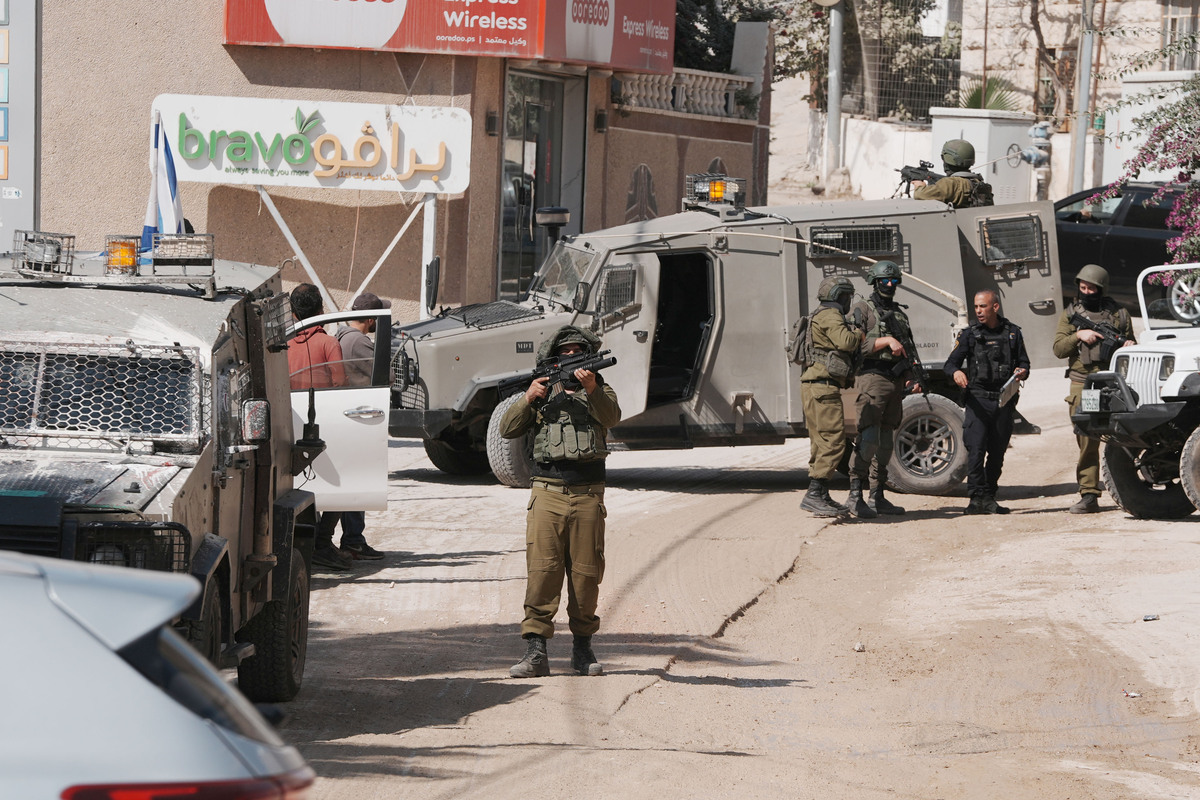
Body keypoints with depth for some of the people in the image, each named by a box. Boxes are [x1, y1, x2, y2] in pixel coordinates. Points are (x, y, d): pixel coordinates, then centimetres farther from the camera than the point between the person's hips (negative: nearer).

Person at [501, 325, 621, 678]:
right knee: (542, 569, -10)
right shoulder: (542, 392, 15)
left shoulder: (600, 391, 13)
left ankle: (583, 647, 16)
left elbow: (611, 416, -11)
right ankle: (536, 651, -12)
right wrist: (528, 398, -10)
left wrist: (590, 388, -30)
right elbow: (507, 429, 6)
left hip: (587, 494, 0)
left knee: (586, 572, 2)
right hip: (548, 492, 0)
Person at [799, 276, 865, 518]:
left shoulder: (823, 317, 25)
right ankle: (814, 495, -19)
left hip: (816, 388, 11)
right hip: (823, 386, -11)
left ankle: (821, 498, 13)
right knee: (833, 442, -14)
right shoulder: (830, 316, -9)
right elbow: (845, 341, -25)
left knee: (822, 444, 12)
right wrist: (860, 332, -6)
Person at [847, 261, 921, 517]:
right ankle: (855, 496, -15)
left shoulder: (899, 313, 20)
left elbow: (907, 352, 25)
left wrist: (912, 378, 11)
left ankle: (876, 497, 12)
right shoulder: (862, 309, -1)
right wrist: (887, 341, -20)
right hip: (872, 378, -7)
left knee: (886, 442, 8)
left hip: (896, 383, 7)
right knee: (869, 439, -16)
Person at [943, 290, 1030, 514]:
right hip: (978, 399, -2)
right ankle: (977, 498, -16)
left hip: (1004, 401, 2)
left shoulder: (1012, 333, 12)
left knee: (997, 452, 7)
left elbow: (1024, 362, 16)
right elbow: (950, 363, 0)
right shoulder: (969, 334, 7)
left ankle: (989, 498, 15)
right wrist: (956, 372, -23)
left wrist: (1022, 372, -8)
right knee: (976, 449, -14)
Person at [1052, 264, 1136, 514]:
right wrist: (1078, 335, -13)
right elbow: (1058, 348, 3)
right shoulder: (1070, 315, 11)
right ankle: (1089, 496, 3)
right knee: (1087, 444, 1)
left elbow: (1131, 344, 18)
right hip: (1083, 387, 1)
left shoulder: (1119, 314, 10)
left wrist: (1130, 346, -5)